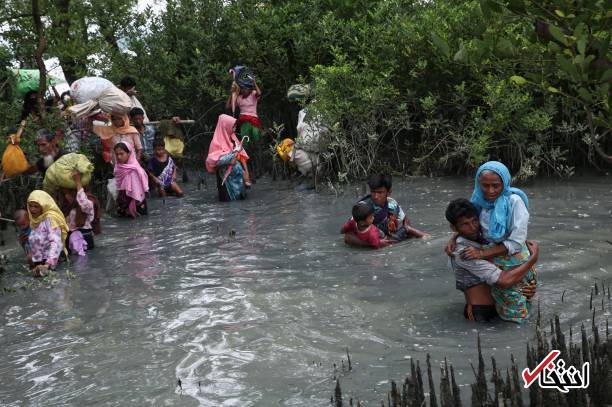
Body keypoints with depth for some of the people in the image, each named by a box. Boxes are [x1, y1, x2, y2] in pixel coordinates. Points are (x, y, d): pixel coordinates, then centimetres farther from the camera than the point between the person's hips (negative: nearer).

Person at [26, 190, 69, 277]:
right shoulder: (35, 220, 11)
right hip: (39, 264, 8)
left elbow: (56, 243, -26)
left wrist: (47, 265, -37)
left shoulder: (50, 218, -13)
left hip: (52, 264, -8)